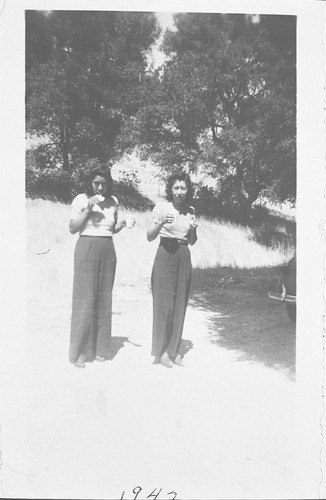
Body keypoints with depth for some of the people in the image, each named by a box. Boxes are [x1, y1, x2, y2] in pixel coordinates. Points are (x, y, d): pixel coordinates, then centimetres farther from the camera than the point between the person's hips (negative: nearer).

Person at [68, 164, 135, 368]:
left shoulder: (113, 201, 10)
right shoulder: (81, 200, -1)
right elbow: (72, 228, -4)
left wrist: (123, 224, -1)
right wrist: (88, 208, -12)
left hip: (108, 249, 4)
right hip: (87, 247, -4)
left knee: (104, 298, 5)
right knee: (85, 298, -6)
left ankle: (99, 348, 15)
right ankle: (79, 352, 2)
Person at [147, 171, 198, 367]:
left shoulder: (190, 211, 9)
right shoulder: (162, 207, -3)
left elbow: (192, 241, 15)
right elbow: (149, 237, -4)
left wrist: (194, 229, -5)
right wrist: (160, 223, -22)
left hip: (184, 257, 4)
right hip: (166, 255, -4)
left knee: (180, 304, 6)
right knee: (164, 303, -5)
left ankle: (174, 349, 17)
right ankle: (161, 351, 7)